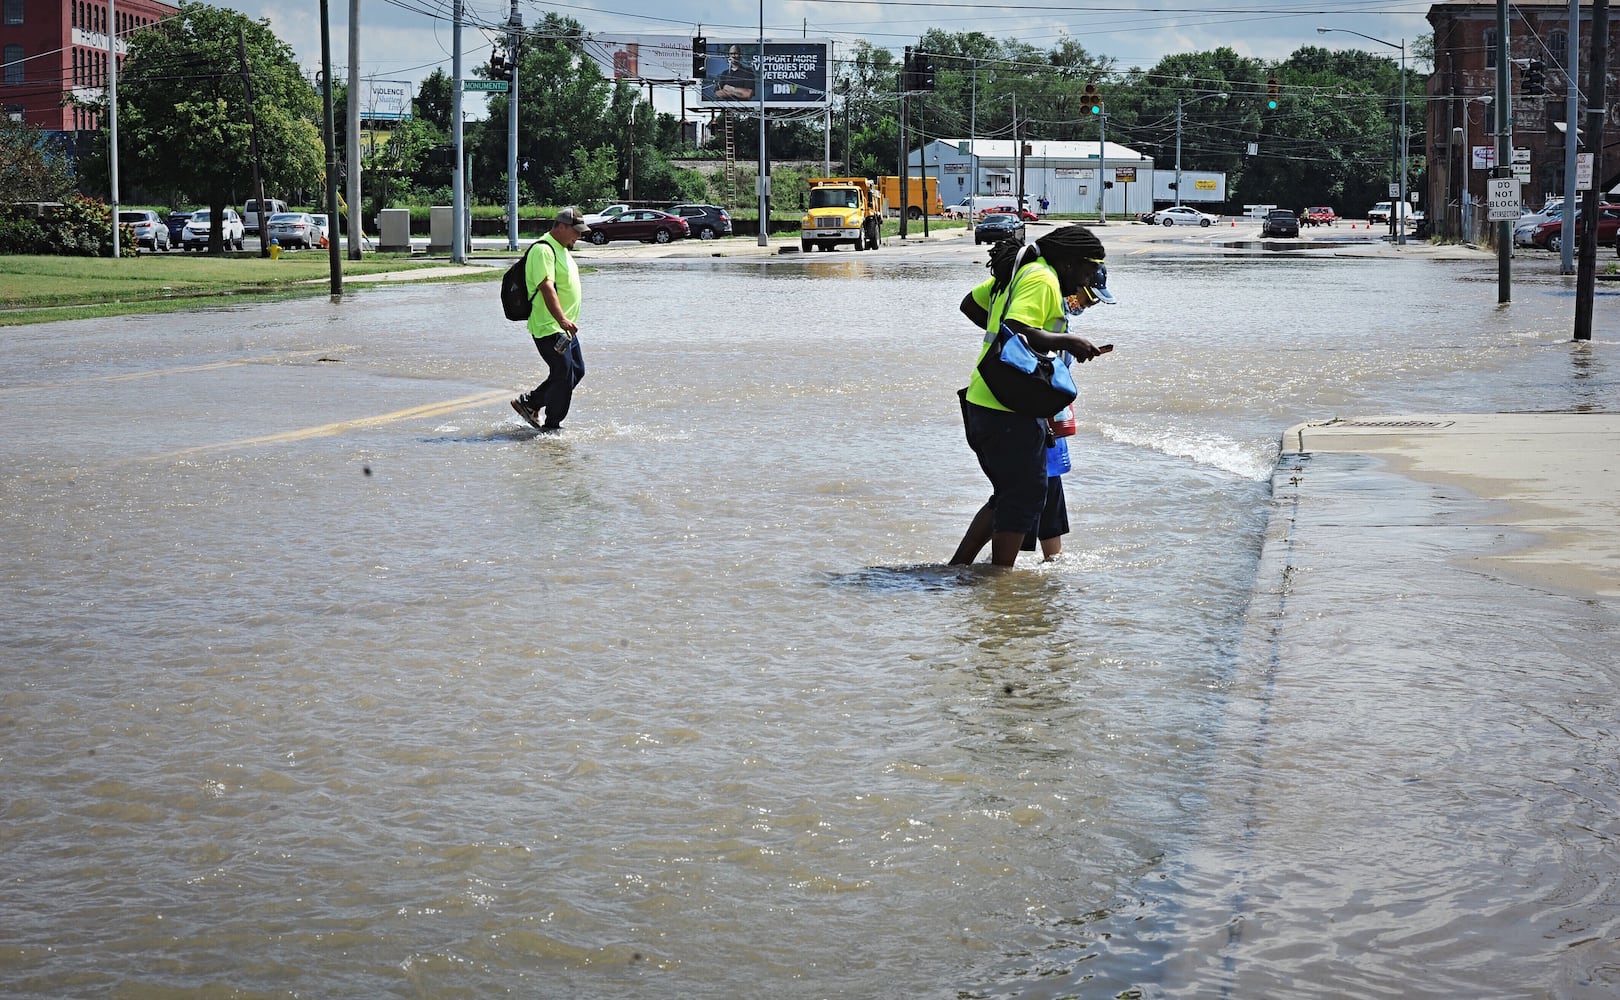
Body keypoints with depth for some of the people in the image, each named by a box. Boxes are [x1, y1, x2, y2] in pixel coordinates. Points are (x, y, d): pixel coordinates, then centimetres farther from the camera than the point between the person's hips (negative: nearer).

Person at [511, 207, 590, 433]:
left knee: (576, 371, 14)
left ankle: (529, 402, 23)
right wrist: (562, 319, -39)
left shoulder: (562, 249, 17)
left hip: (565, 328, 10)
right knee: (564, 376, -8)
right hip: (549, 328, -10)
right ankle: (551, 428, 3)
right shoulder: (543, 250, -17)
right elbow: (546, 287, -29)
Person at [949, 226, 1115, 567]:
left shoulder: (1020, 270, 18)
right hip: (1009, 410, -10)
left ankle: (956, 567, 16)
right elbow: (1017, 331, -27)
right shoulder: (1042, 280, -13)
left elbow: (970, 304, 29)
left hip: (982, 404, 10)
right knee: (1025, 497, -1)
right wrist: (1066, 341, -21)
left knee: (1009, 495, 17)